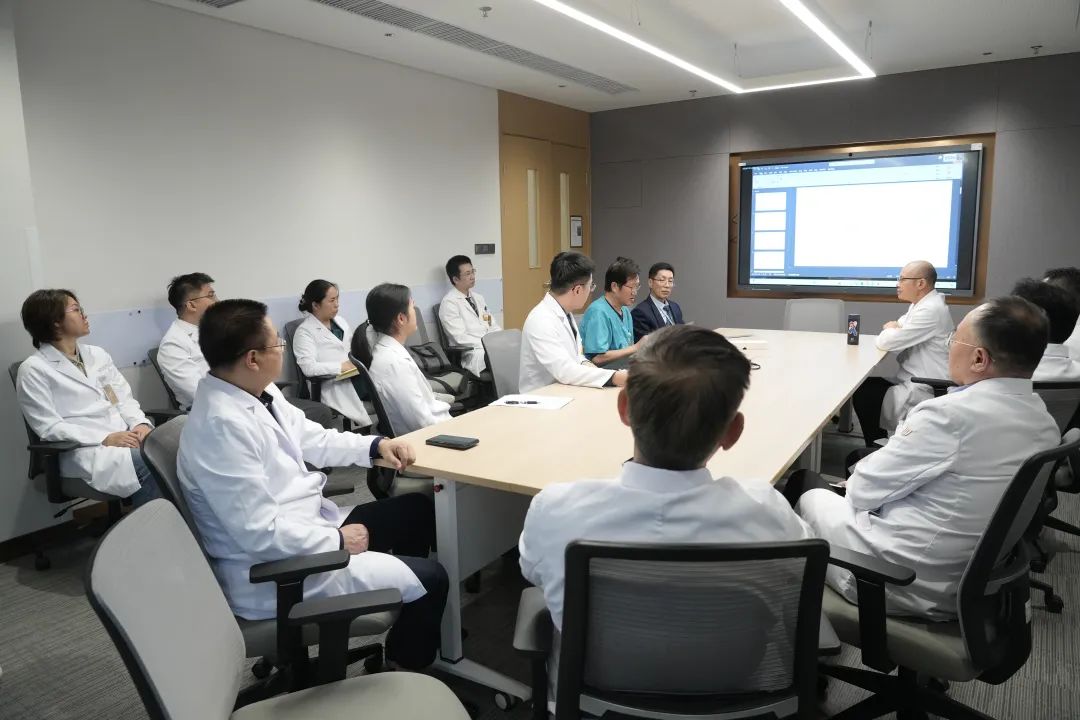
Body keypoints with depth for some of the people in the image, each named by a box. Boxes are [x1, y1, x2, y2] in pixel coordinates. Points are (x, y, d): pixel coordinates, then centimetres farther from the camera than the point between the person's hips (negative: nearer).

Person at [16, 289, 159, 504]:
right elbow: (50, 427, -8)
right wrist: (106, 438, -18)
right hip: (83, 450, -5)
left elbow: (124, 398, 13)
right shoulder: (34, 369, -1)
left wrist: (140, 424, -9)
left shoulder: (97, 354, 16)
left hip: (126, 437, 6)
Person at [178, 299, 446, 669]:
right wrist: (338, 540, -18)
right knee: (430, 579, -9)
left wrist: (376, 445, 2)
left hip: (306, 527, 10)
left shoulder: (259, 391, 0)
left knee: (417, 510, 16)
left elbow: (310, 438, 14)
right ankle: (405, 674, 20)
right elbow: (260, 534, -29)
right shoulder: (222, 426, -29)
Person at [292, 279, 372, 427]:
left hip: (356, 374, 7)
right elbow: (309, 368, -15)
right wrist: (342, 366, -16)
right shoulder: (304, 331, -4)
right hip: (334, 384, -7)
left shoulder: (339, 320, 19)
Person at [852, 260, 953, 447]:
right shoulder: (922, 304, 11)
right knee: (865, 385, 9)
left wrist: (891, 329, 0)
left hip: (924, 392, -10)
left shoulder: (931, 310, -23)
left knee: (863, 396, -10)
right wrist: (894, 329, -6)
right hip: (914, 382, 10)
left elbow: (886, 342, -23)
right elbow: (894, 327, 18)